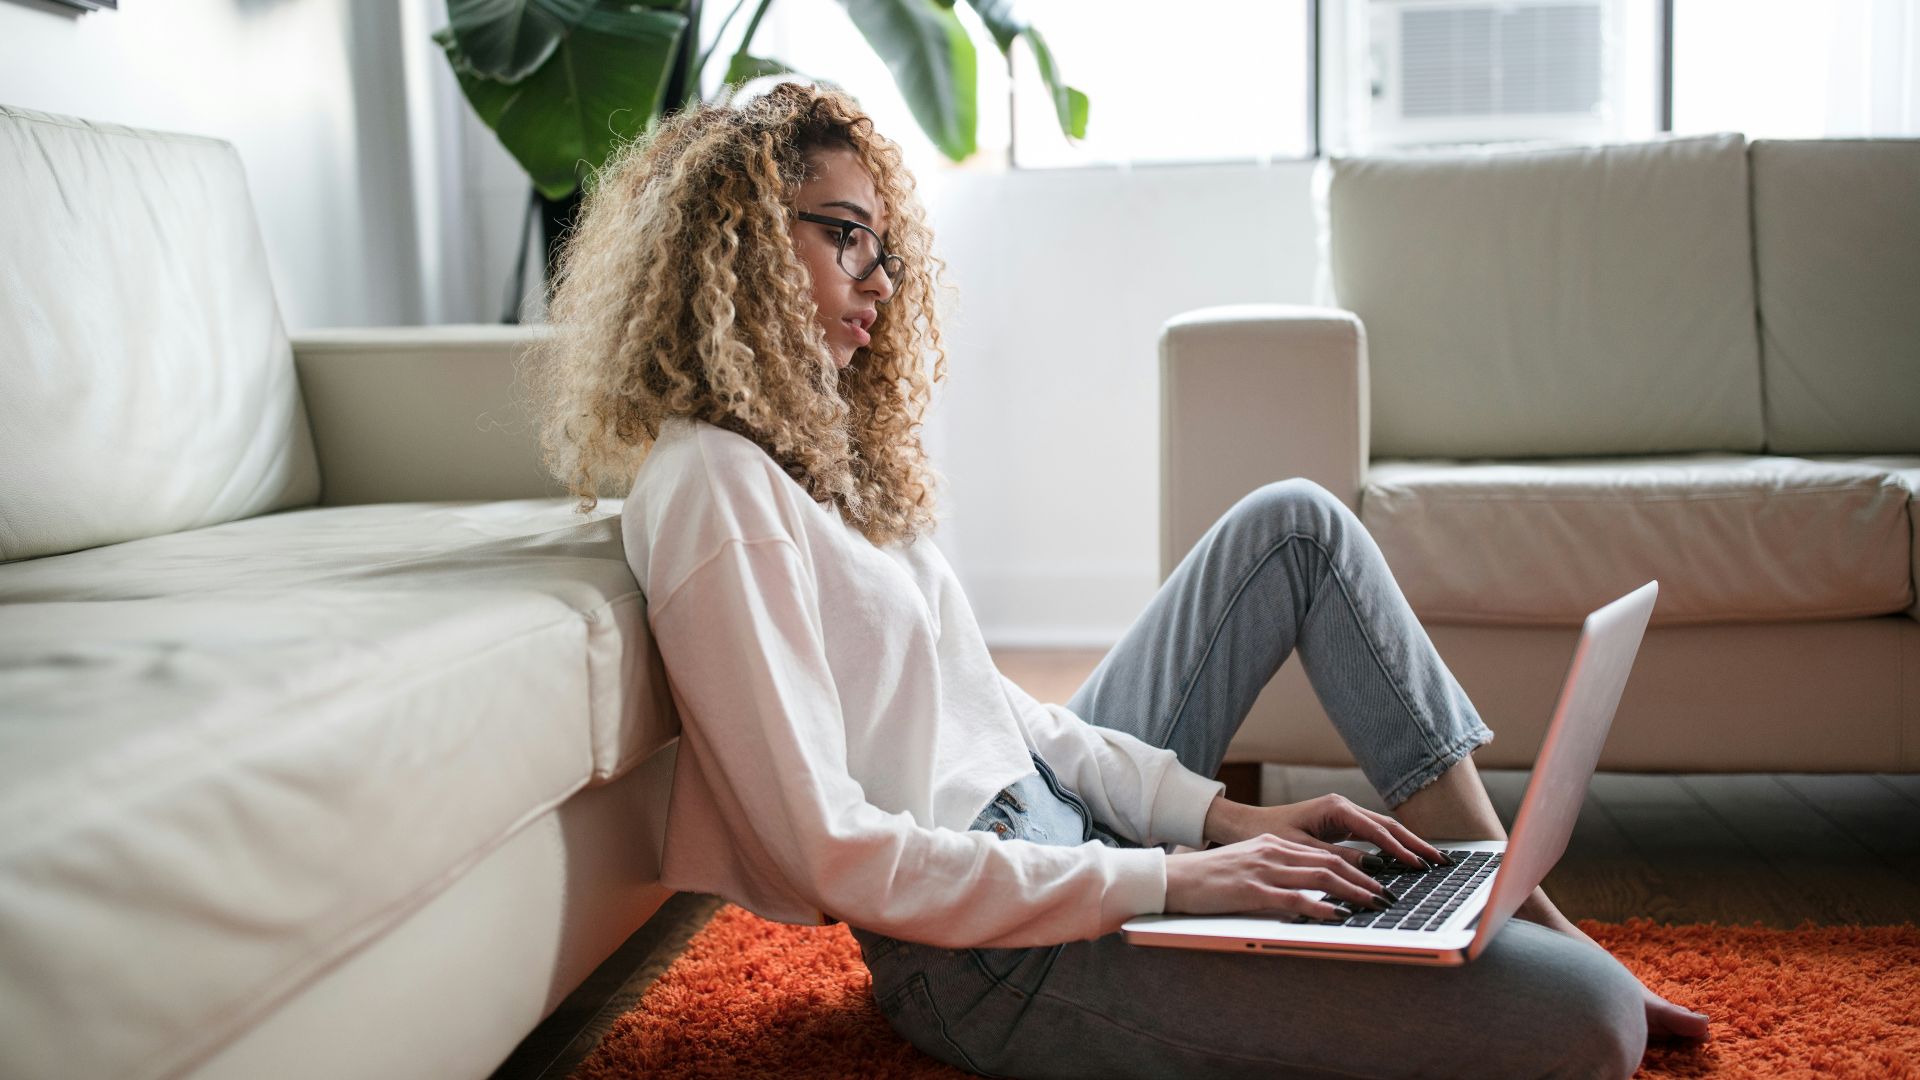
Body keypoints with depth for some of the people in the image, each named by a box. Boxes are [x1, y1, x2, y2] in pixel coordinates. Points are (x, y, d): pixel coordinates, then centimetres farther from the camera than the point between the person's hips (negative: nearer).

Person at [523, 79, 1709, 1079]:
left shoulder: (814, 447, 12)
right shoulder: (710, 486, -18)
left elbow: (993, 704, 11)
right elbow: (833, 852, -23)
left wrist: (1217, 814, 0)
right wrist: (1168, 880, -22)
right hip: (989, 948, -10)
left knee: (1295, 521, 12)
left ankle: (1516, 902, 13)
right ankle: (1563, 965, 16)